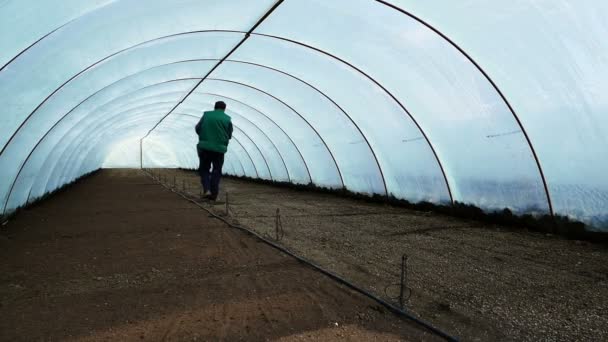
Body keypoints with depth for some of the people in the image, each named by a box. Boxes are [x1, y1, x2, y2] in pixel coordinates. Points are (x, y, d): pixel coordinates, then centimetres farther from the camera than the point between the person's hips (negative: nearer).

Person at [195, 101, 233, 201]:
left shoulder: (206, 115, 3)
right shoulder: (227, 119, 0)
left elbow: (197, 129, 6)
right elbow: (229, 135, 5)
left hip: (205, 147, 1)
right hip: (219, 148, 0)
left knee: (204, 169, 13)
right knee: (216, 171, 10)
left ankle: (206, 190, -4)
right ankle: (214, 194, 7)